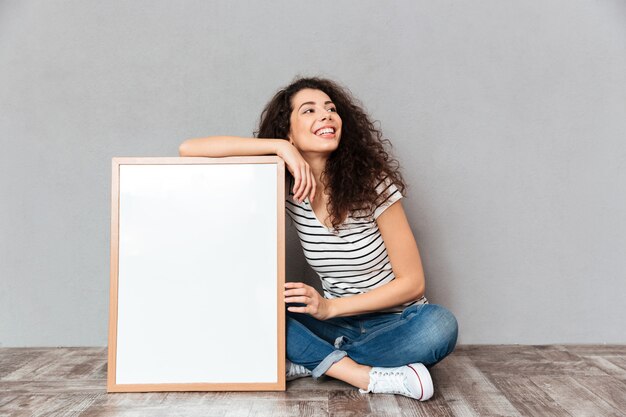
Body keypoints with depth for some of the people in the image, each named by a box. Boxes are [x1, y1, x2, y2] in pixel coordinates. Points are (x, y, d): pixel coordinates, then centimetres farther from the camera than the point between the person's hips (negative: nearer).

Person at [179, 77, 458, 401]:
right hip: (338, 321, 2)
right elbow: (188, 149, -16)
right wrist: (280, 147, -25)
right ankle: (369, 376, -23)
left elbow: (412, 282, -12)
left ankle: (312, 362, -18)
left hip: (396, 321, -1)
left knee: (439, 326, -33)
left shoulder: (372, 182, -15)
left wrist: (330, 307, -21)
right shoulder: (287, 187, -9)